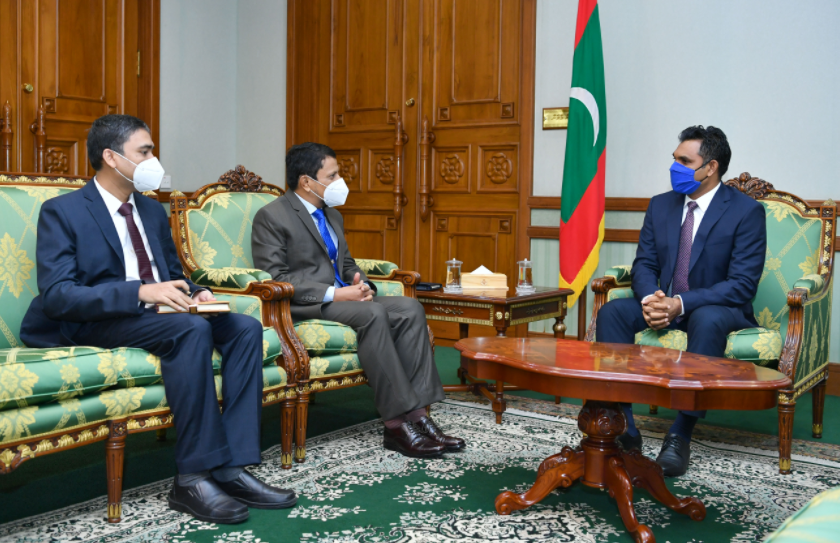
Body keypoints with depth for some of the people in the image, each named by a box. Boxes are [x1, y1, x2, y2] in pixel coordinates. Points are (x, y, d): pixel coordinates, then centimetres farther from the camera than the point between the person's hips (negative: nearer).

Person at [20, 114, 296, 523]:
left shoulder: (153, 210, 18)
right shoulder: (62, 212, -4)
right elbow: (56, 295, -16)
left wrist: (193, 293, -2)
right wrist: (140, 292, -28)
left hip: (158, 314, 7)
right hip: (98, 322, -7)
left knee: (245, 327, -18)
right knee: (192, 329, -34)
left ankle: (232, 467, -22)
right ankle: (194, 477, -28)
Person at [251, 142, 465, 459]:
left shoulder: (333, 215, 21)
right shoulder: (271, 217, -5)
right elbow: (273, 277, -15)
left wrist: (360, 283, 1)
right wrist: (333, 294, -22)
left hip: (342, 297, 8)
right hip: (303, 307, -8)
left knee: (410, 308, -16)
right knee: (373, 314, -33)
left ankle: (416, 413, -22)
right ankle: (397, 423, -29)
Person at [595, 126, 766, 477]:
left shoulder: (746, 211, -9)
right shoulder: (661, 205, 7)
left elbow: (742, 284, -16)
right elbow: (644, 264, 6)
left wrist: (682, 303, -28)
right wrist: (650, 297, -19)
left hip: (717, 309, -5)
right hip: (664, 305, 5)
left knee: (707, 321, -39)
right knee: (611, 312, -21)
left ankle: (680, 437, -33)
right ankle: (621, 427, -24)